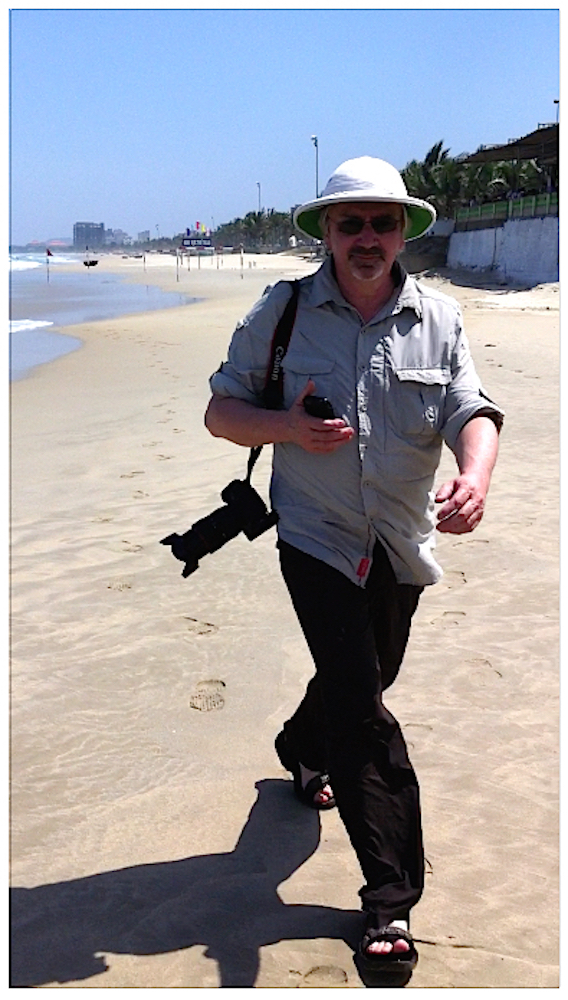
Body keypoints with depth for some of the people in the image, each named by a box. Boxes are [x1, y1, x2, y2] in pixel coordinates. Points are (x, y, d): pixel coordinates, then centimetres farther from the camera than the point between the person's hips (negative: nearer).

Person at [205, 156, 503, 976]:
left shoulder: (440, 319, 0)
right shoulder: (282, 311, -4)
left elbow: (473, 412, -12)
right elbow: (221, 410, 0)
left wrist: (474, 478, -34)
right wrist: (288, 429, -21)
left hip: (401, 545, 4)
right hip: (317, 538, -3)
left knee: (361, 680, 21)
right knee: (362, 706, -13)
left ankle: (302, 749, 56)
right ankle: (391, 901, -4)